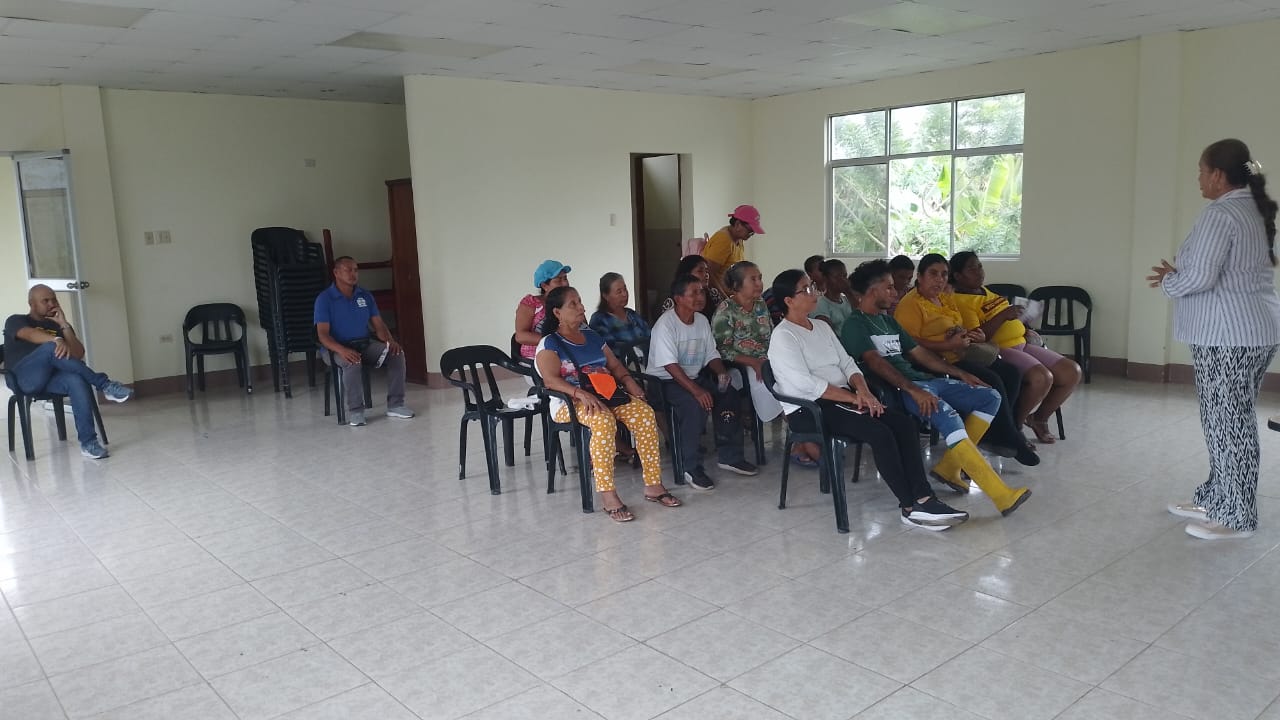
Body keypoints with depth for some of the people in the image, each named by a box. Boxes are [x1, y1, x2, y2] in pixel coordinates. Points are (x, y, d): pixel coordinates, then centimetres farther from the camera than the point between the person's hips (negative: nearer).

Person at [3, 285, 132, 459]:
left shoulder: (58, 326, 24)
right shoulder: (16, 321, 14)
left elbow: (79, 354, 7)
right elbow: (30, 335, -13)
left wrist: (64, 326, -1)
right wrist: (56, 339, -34)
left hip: (52, 377, 3)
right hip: (26, 378, -3)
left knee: (77, 381, -34)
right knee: (51, 347, -34)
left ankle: (88, 442, -42)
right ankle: (104, 385, -30)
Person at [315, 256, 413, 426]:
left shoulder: (365, 296, 10)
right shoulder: (324, 299, -6)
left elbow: (378, 325, 9)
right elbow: (322, 334, -15)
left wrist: (390, 341, -14)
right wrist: (342, 350, -34)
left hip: (365, 344, 5)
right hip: (337, 348, -5)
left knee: (397, 353, -20)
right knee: (352, 362, -39)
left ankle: (395, 405, -16)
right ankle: (355, 411, -27)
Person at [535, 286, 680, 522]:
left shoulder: (592, 337, 23)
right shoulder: (549, 344, 3)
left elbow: (615, 365, 21)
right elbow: (550, 379, -12)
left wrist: (629, 382, -1)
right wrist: (581, 393, -28)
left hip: (608, 395, 6)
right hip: (571, 402, -6)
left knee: (644, 413, -23)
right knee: (603, 420, -39)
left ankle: (653, 485, -19)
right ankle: (607, 494, -35)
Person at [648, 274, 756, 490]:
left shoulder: (702, 320, 6)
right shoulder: (665, 324, -17)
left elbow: (711, 354, 10)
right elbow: (670, 365, -25)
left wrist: (721, 372, -12)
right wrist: (696, 390, -33)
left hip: (694, 377, 8)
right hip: (665, 381, -7)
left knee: (729, 393, -12)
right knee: (696, 404, -32)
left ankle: (728, 456, 4)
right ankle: (691, 469, -22)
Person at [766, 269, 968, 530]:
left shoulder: (822, 327, 17)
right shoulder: (783, 337, -9)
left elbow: (847, 363, 13)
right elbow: (806, 384, -19)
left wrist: (862, 390, -8)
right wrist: (853, 398, -17)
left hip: (841, 399, 8)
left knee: (904, 423, -11)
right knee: (880, 433, -26)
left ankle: (923, 497, -15)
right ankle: (910, 507, -17)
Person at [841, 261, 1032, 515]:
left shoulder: (888, 321, 25)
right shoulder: (855, 325, -3)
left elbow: (918, 353, 24)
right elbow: (875, 362, -17)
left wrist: (961, 374, 16)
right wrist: (912, 390, -28)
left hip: (924, 380, 10)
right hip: (897, 389, -10)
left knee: (990, 396, 1)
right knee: (947, 414, -34)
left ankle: (950, 466, -5)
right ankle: (1001, 494, -35)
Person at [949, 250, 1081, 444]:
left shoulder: (987, 292, 21)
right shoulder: (961, 300, -9)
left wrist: (1026, 331, 17)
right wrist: (1003, 315, -24)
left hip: (1022, 344, 9)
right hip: (999, 351, -9)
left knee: (1072, 372, -5)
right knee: (1041, 378, -33)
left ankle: (1039, 418, 14)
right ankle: (1015, 424, -9)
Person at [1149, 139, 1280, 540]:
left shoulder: (1220, 214, -15)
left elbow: (1200, 277, -22)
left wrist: (1168, 282, -1)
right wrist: (1179, 274, 12)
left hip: (1228, 335, -10)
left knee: (1227, 422, -3)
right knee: (1229, 420, 15)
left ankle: (1235, 517, 5)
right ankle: (1216, 500, 24)